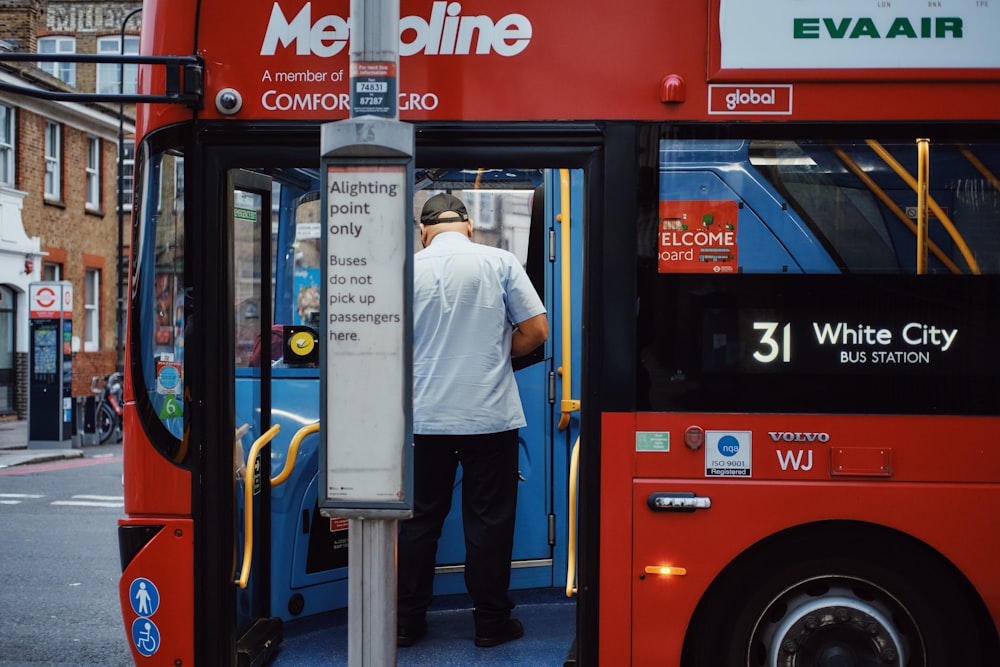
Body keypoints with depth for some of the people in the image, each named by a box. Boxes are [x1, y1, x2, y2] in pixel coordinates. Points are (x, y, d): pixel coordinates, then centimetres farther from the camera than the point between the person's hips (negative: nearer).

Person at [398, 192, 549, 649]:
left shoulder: (408, 269, -1)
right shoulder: (499, 262, -3)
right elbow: (536, 330, -4)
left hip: (425, 417, 1)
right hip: (490, 416, -1)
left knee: (420, 519, 11)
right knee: (489, 520, 8)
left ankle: (407, 620, 19)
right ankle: (491, 622, 16)